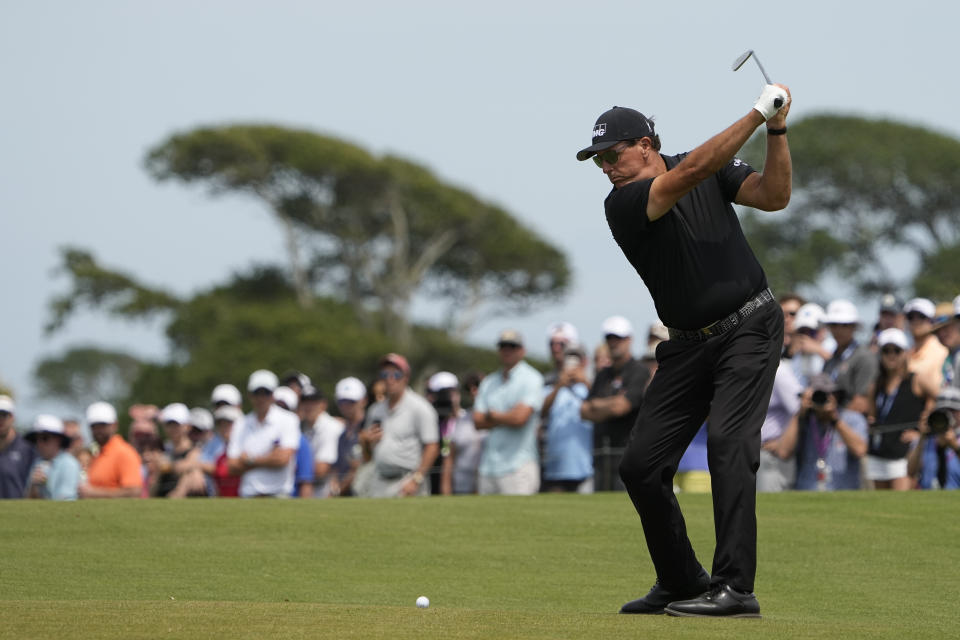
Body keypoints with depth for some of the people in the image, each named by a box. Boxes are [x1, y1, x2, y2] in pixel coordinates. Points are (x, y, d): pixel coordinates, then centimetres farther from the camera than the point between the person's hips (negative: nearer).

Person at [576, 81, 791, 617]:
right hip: (690, 346, 3)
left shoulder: (716, 171, 0)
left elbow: (774, 196, -11)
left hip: (750, 327, -3)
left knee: (728, 442, -22)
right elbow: (691, 172, -23)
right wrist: (758, 114, -26)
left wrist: (778, 130, -23)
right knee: (641, 465, -2)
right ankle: (682, 584, 16)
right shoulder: (623, 204, -9)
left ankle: (735, 587, -26)